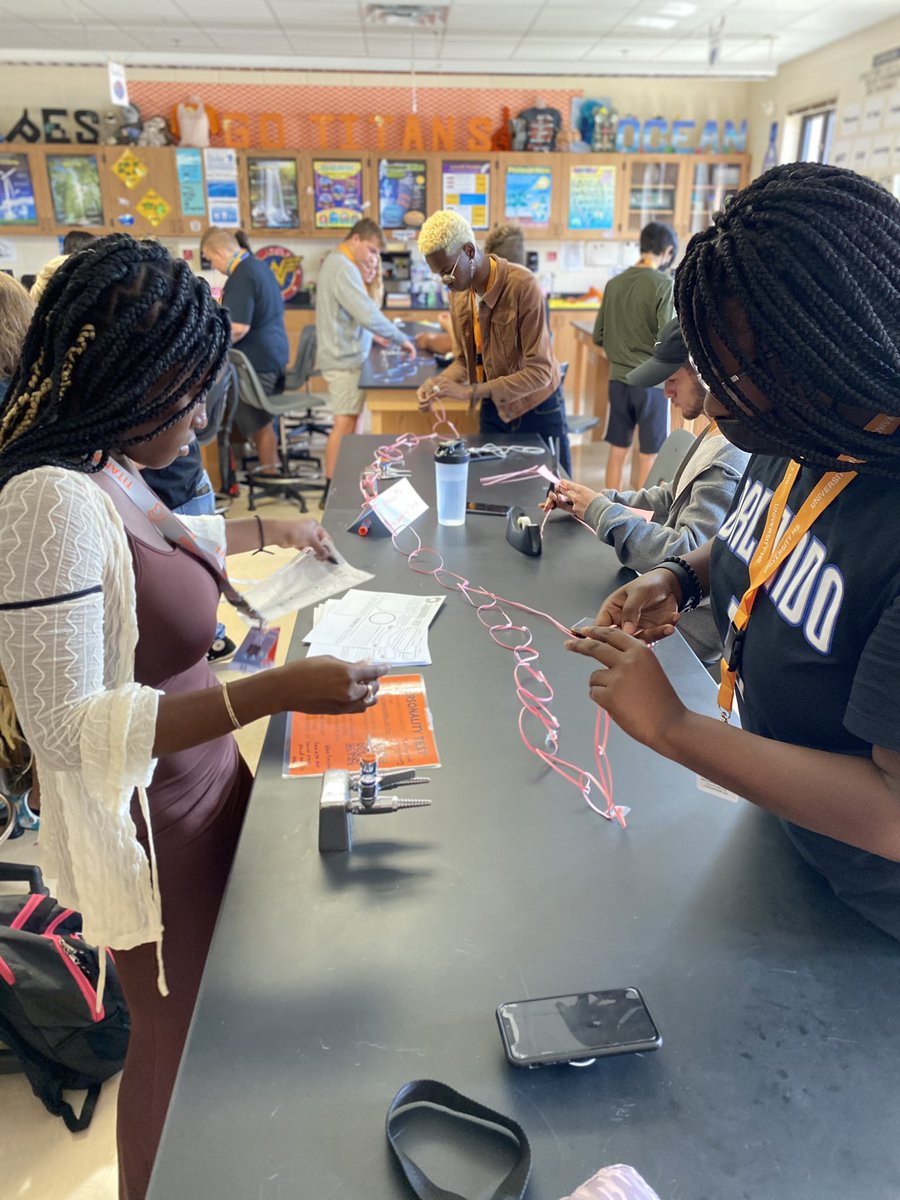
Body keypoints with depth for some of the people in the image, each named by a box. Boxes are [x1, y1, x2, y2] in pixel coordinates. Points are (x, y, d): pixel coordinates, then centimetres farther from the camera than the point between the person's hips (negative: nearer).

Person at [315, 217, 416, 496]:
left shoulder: (336, 262, 17)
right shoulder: (344, 268, -17)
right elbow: (368, 314, -25)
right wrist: (401, 339, -17)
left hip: (344, 355, 10)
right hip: (344, 359, -10)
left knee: (351, 419, 15)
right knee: (344, 423, -7)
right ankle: (332, 491, -3)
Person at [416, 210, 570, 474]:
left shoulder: (523, 286, -22)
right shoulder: (458, 292, -2)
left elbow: (539, 371, -25)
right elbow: (466, 359, 8)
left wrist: (471, 391, -30)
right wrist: (439, 382, -14)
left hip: (538, 411, -5)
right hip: (493, 410, 5)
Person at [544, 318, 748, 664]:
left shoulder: (731, 459, -28)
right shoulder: (716, 434, 5)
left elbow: (687, 556, -32)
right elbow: (671, 498, 14)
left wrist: (601, 511, -24)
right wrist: (594, 501, 2)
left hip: (694, 626, -9)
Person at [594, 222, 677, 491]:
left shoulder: (615, 283, 4)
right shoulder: (664, 284, -12)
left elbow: (598, 337, 9)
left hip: (618, 379, 5)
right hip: (650, 381, -5)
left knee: (617, 452, 13)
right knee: (648, 457, 5)